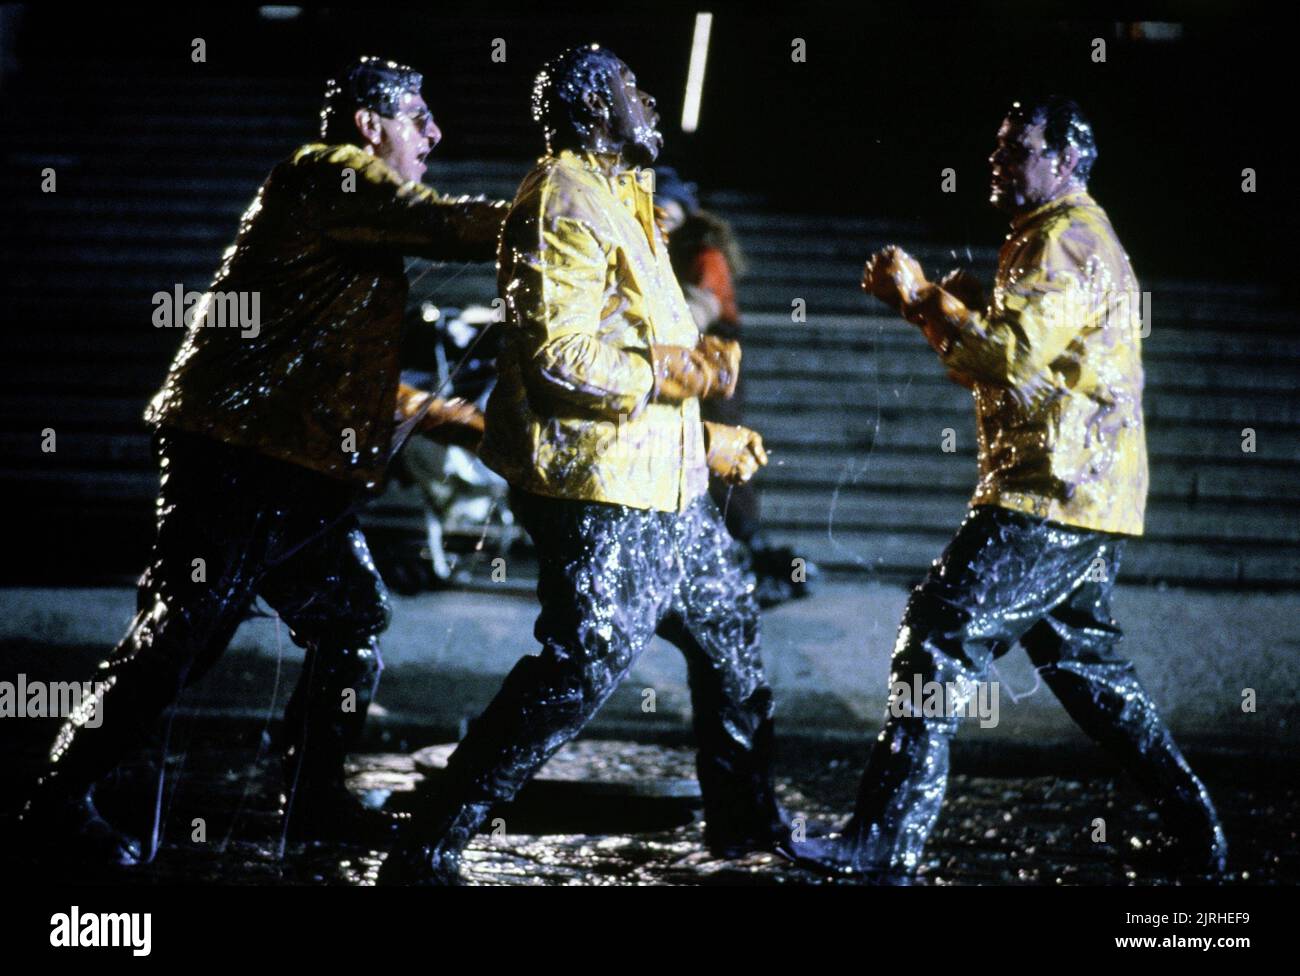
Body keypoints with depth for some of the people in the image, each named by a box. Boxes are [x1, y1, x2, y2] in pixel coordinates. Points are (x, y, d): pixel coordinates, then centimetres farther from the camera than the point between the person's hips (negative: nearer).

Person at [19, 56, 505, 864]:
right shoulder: (333, 178, -7)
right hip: (241, 451, -10)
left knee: (350, 616, 11)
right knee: (187, 627, -6)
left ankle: (315, 798, 21)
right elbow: (445, 226, -20)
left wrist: (448, 418, 25)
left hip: (299, 470, 10)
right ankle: (65, 794, 4)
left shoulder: (353, 208, 23)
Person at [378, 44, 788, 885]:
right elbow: (557, 358, -23)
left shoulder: (617, 200, 20)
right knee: (585, 664, -14)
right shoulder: (564, 202, -13)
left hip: (663, 484, 11)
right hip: (598, 488, -11)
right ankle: (429, 851, -8)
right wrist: (683, 373, -20)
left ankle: (746, 819, 35)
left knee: (729, 626, 20)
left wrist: (706, 438, 21)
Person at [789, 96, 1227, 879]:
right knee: (1081, 660, 17)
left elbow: (1011, 356, -23)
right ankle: (1195, 830, 19)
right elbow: (1005, 366, 23)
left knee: (943, 636, -12)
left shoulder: (1065, 239, -11)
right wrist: (942, 306, 8)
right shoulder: (1079, 238, 23)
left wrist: (924, 298, -12)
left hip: (1055, 495, -11)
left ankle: (887, 839, -12)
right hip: (1085, 498, 11)